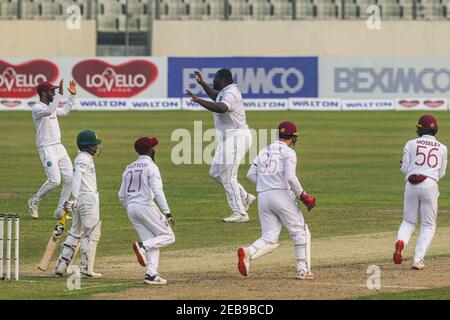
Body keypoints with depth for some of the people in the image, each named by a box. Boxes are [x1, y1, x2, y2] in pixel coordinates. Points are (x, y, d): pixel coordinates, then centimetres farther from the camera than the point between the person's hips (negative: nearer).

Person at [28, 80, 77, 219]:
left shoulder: (51, 106, 16)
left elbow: (64, 111, 35)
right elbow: (49, 111, -34)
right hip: (46, 149, -9)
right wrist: (60, 94, -37)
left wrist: (72, 95, 26)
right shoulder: (37, 108, -12)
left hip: (59, 147, 9)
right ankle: (34, 202, 7)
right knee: (54, 180, -16)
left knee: (69, 178, 0)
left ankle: (60, 211, 7)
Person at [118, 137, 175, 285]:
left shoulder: (129, 168, 14)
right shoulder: (150, 166, -6)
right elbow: (157, 191, -17)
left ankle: (151, 274, -3)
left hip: (131, 208, 7)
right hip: (145, 205, -7)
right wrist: (167, 212, -20)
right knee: (168, 237, 2)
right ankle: (143, 246, -20)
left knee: (152, 243, 10)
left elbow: (121, 196, 15)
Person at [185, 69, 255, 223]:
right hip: (229, 139, 11)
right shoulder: (225, 92, 15)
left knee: (228, 177, -9)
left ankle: (240, 213, -6)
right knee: (215, 172, 15)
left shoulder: (230, 93, -17)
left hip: (235, 138, -11)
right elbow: (215, 95, 39)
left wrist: (198, 100, -40)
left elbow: (222, 108, -38)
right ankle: (245, 198, 19)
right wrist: (202, 83, 29)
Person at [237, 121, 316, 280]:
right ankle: (303, 270, 2)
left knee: (269, 239, 4)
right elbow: (290, 177, -14)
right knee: (301, 232, 8)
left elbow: (251, 174, 11)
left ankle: (248, 252, -24)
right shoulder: (288, 152, -1)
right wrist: (302, 195, -6)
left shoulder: (264, 151, 19)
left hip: (263, 198, 6)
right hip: (282, 194, -6)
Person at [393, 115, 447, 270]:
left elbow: (405, 169, 4)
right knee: (428, 225, 10)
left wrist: (403, 165, 27)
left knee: (408, 221, 15)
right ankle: (418, 259, -4)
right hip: (430, 185, -1)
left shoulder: (411, 144, 6)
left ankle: (401, 241, -18)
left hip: (412, 184, 1)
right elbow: (441, 174, 14)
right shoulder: (442, 148, 10)